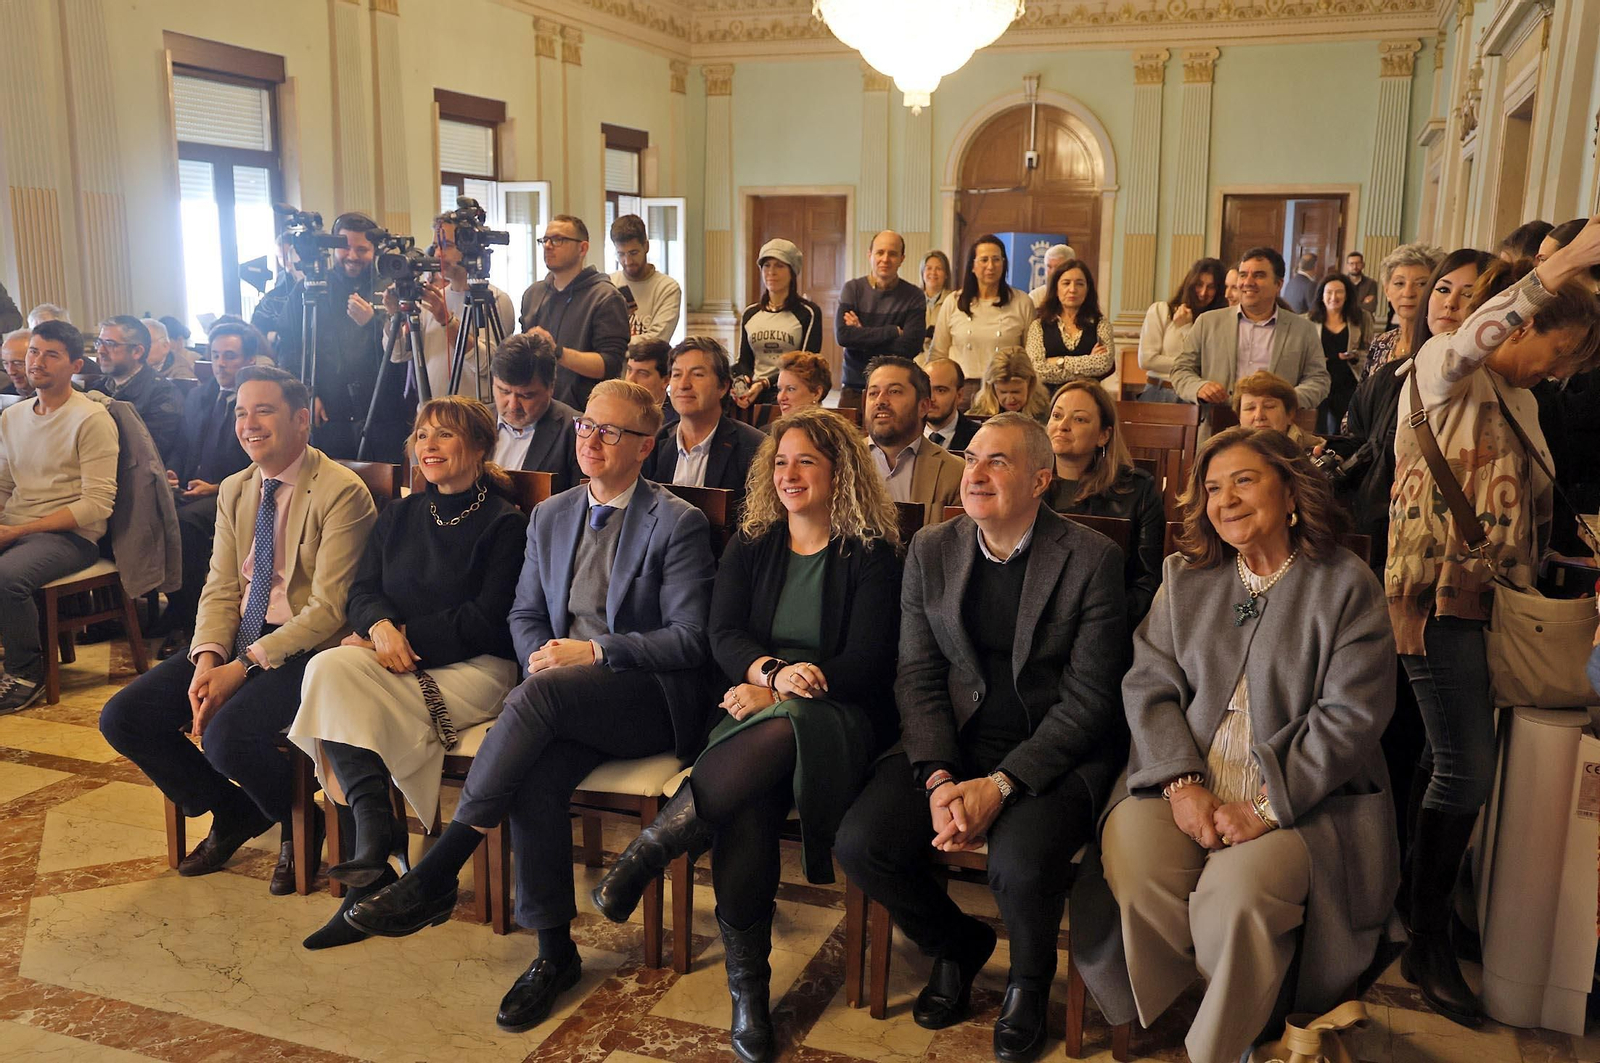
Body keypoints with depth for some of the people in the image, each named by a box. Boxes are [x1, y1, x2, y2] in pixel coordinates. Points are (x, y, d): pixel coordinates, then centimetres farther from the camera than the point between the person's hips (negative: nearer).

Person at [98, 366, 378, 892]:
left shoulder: (342, 492, -13)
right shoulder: (234, 490, 12)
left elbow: (329, 609, -18)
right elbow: (220, 589, 9)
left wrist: (244, 665, -21)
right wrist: (207, 659, -10)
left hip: (310, 649, -8)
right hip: (240, 643, 8)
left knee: (227, 734, -31)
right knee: (122, 717, -5)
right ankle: (233, 814, 18)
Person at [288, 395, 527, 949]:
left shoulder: (504, 523, 0)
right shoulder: (400, 515, 20)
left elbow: (485, 620, -8)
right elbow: (361, 591, 11)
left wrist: (406, 636, -12)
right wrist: (381, 626, -12)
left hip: (473, 669, -5)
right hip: (398, 661, 6)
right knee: (329, 669, -28)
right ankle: (376, 833, -33)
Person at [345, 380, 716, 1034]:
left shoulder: (678, 524, -2)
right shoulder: (549, 517, 17)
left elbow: (691, 639, -7)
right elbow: (525, 614, 20)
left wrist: (594, 651, -16)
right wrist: (540, 654, -4)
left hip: (650, 700, -4)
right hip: (566, 707, 5)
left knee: (543, 693, -34)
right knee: (536, 774, -29)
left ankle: (435, 877, -27)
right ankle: (554, 951, -15)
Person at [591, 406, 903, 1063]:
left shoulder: (872, 553, 3)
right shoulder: (751, 546, 15)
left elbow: (867, 663, -6)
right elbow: (723, 635, 4)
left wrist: (776, 694, -16)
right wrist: (773, 670, -19)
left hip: (838, 718, -2)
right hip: (754, 706, 3)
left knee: (780, 731, -40)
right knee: (745, 805, -32)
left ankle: (648, 853, -27)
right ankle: (747, 987, -24)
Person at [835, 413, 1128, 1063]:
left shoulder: (1092, 559, -8)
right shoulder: (930, 551, 5)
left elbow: (1087, 700, -11)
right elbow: (918, 678, 3)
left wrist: (1000, 785, -20)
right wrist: (938, 780, -13)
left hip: (1054, 754, -4)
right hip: (953, 742, 4)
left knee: (1021, 863, -31)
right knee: (860, 842, -18)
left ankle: (1029, 979, 8)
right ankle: (955, 943, 16)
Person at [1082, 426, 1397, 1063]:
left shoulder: (1346, 585, 1)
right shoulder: (1186, 578, 14)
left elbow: (1350, 716, -6)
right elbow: (1148, 684, 5)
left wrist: (1263, 806, -14)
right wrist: (1183, 783, -11)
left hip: (1303, 799, -3)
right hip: (1187, 781, 3)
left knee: (1237, 893, -31)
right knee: (1130, 864, -26)